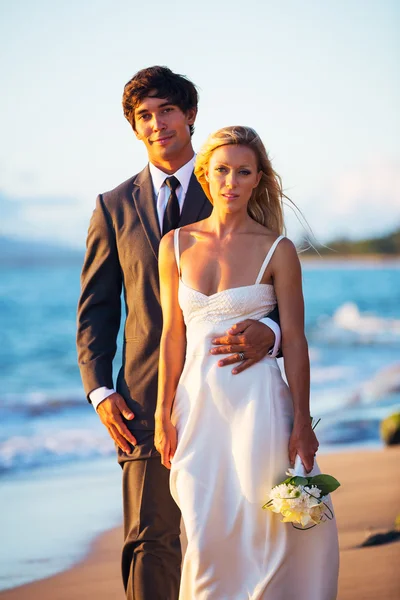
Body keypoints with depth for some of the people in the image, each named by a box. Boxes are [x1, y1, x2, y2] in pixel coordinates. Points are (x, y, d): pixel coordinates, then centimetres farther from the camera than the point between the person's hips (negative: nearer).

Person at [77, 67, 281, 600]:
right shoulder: (115, 207, 11)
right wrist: (100, 390, -1)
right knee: (150, 542, -6)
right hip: (147, 397, 0)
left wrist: (269, 332, -21)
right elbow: (96, 310, 12)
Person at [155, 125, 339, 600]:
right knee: (204, 537, 2)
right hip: (197, 401, 2)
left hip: (258, 402, -2)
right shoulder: (177, 245, 5)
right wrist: (164, 415, 3)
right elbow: (172, 334, 6)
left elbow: (294, 339, -2)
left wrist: (302, 423, -6)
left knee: (260, 533, 0)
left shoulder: (277, 251, -3)